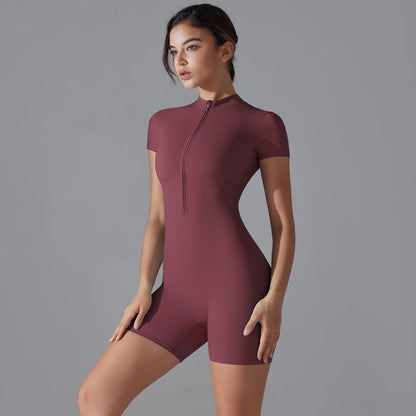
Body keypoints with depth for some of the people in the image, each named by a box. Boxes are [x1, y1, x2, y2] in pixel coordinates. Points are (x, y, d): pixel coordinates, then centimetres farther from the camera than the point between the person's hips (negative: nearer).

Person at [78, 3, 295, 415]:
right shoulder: (163, 124, 16)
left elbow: (284, 223, 0)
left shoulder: (264, 125, 2)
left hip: (238, 287, -5)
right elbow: (158, 218, 15)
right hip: (181, 295, 6)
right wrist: (145, 289, 4)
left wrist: (275, 299, -12)